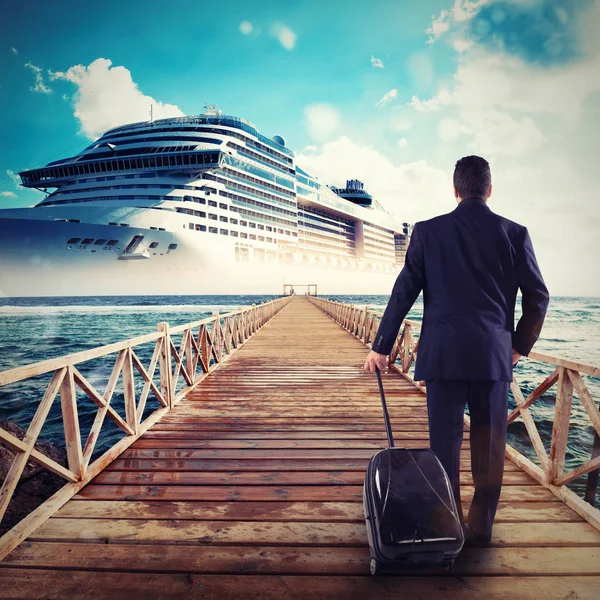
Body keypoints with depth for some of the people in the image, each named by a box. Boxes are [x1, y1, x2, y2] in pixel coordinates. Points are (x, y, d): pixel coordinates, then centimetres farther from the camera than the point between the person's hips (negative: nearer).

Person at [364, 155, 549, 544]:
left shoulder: (428, 231, 0)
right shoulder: (514, 233, 3)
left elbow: (403, 293, 0)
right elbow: (538, 297, 5)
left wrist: (381, 347, 6)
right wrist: (520, 346, 18)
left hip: (443, 354, -1)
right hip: (494, 355, 1)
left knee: (445, 443, 8)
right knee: (490, 446, 12)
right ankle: (481, 527, 23)